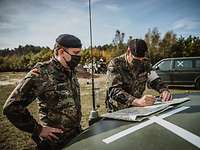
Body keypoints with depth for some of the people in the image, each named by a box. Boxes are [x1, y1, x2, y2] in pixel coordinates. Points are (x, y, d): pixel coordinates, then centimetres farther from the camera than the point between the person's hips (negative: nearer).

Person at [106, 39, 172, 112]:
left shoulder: (145, 63, -1)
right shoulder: (115, 64, -17)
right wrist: (137, 101, -42)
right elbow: (114, 91, -28)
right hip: (118, 111, -4)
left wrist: (164, 90, -19)